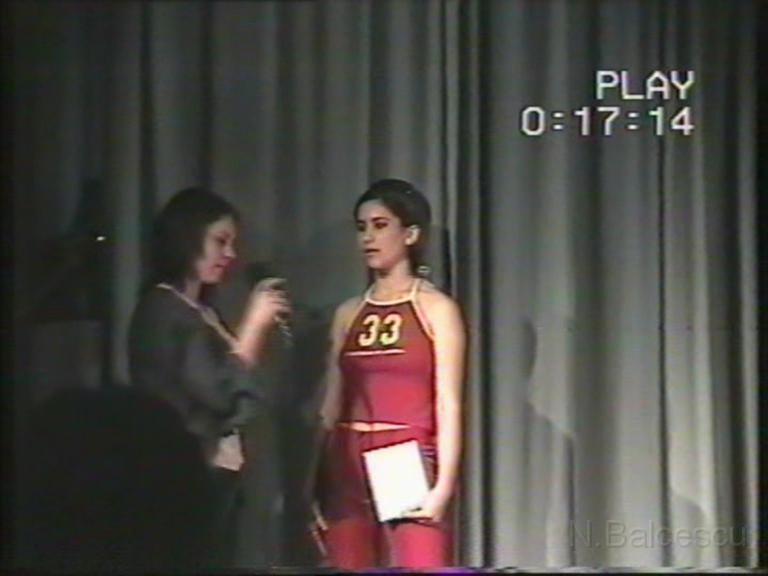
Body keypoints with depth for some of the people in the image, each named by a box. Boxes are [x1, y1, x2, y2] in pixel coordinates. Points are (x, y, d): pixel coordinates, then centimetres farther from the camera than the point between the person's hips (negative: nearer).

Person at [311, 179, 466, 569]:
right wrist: (313, 489, 8)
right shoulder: (348, 314, 14)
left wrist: (443, 485, -15)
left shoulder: (436, 309, 1)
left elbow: (448, 405, -5)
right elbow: (331, 408, 13)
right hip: (348, 470, 4)